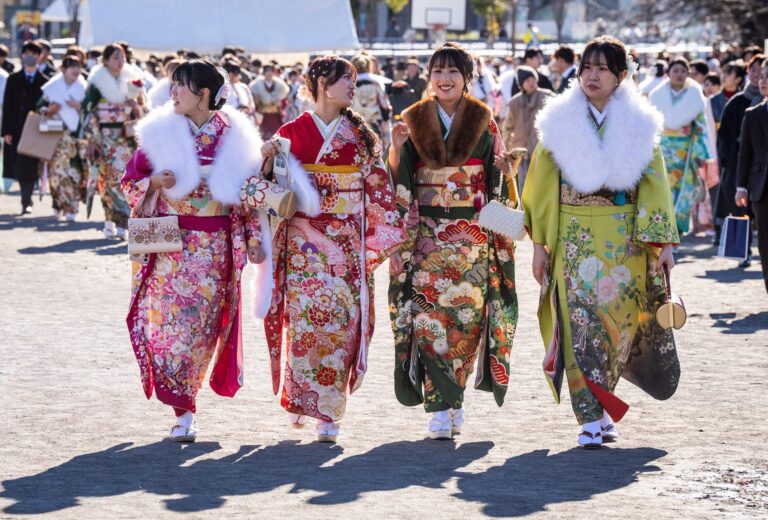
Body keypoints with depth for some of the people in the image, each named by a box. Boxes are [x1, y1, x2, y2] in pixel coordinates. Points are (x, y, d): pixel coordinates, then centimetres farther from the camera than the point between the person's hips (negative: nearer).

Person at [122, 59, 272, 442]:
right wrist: (154, 183, -16)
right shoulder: (160, 132, 1)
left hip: (215, 249, 0)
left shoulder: (235, 137, 1)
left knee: (202, 325, 1)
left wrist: (255, 239, 3)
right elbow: (130, 181, 5)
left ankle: (185, 400, 17)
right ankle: (183, 411, 3)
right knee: (170, 321, -5)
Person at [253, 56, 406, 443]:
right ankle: (299, 397, 11)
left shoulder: (359, 135, 10)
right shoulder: (292, 132, 3)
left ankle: (328, 411, 1)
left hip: (347, 243, 2)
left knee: (341, 321, -4)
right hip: (304, 243, -2)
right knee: (305, 318, -7)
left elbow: (377, 184, 11)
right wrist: (268, 158, -13)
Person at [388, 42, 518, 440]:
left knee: (466, 316, -2)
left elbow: (498, 179, 6)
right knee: (430, 315, -8)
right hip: (427, 235, 0)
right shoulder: (414, 121, 6)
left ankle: (452, 399, 12)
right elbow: (401, 183, 4)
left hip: (472, 235, 0)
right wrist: (398, 150, -14)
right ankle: (440, 409, -6)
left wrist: (498, 227, -2)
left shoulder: (483, 122, 5)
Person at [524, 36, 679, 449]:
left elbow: (655, 185, 5)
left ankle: (598, 402, 20)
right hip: (573, 239, -1)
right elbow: (542, 186, 5)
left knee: (616, 319, 1)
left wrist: (664, 242, -2)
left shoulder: (639, 124, 5)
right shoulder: (560, 123, 4)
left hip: (624, 239, 1)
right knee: (580, 321, -7)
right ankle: (592, 418, -5)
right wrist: (539, 244, 0)